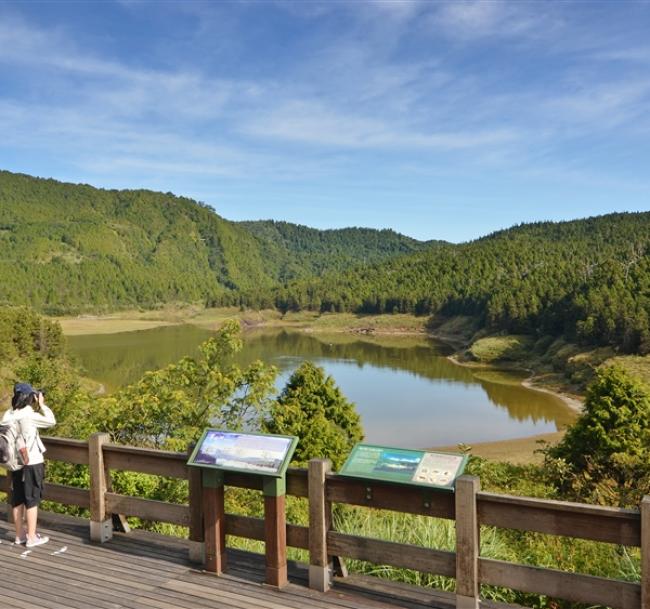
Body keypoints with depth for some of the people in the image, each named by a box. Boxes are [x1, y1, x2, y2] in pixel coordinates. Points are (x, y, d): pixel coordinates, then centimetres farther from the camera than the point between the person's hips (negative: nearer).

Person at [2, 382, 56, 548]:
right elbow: (51, 421, -8)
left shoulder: (8, 415, 0)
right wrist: (42, 404, -2)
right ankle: (32, 537, 8)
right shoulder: (29, 415, -19)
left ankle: (20, 535, 25)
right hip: (32, 463, -6)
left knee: (17, 499, 14)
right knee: (32, 500, 3)